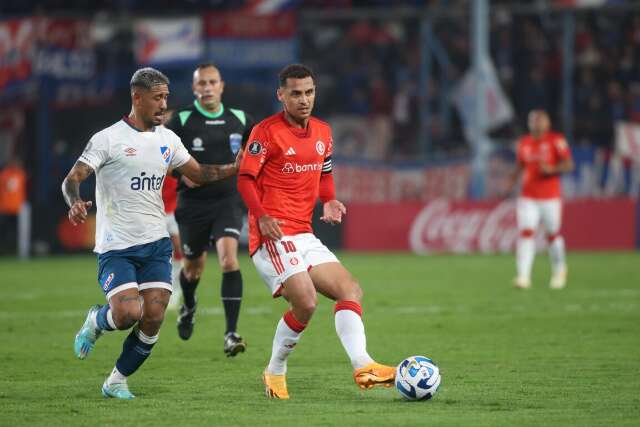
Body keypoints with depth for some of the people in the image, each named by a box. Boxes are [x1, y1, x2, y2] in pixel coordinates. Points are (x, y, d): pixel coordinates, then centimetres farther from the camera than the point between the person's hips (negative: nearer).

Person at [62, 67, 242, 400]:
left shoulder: (167, 139, 11)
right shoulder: (108, 139, -7)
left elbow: (198, 173, 22)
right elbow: (72, 179, -10)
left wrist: (234, 168, 7)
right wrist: (75, 203, -32)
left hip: (156, 244, 5)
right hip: (116, 246, -5)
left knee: (153, 319, -6)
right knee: (128, 313, -21)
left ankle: (116, 381, 14)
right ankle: (95, 321, 15)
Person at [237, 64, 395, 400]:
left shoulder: (323, 132, 13)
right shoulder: (267, 132, -8)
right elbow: (245, 179, -9)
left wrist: (329, 201, 5)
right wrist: (262, 217, -24)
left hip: (305, 235, 8)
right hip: (274, 234, -8)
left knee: (350, 290, -3)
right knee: (305, 303, -19)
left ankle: (362, 366, -12)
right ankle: (275, 372, 0)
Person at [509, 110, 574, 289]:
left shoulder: (556, 140, -5)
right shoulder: (524, 143, 9)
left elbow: (568, 164, -9)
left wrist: (551, 169, -25)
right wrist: (512, 182, 5)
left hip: (550, 197, -3)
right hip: (528, 197, 3)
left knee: (553, 234, 7)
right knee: (525, 233, -11)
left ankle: (559, 270, 32)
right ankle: (523, 276, -15)